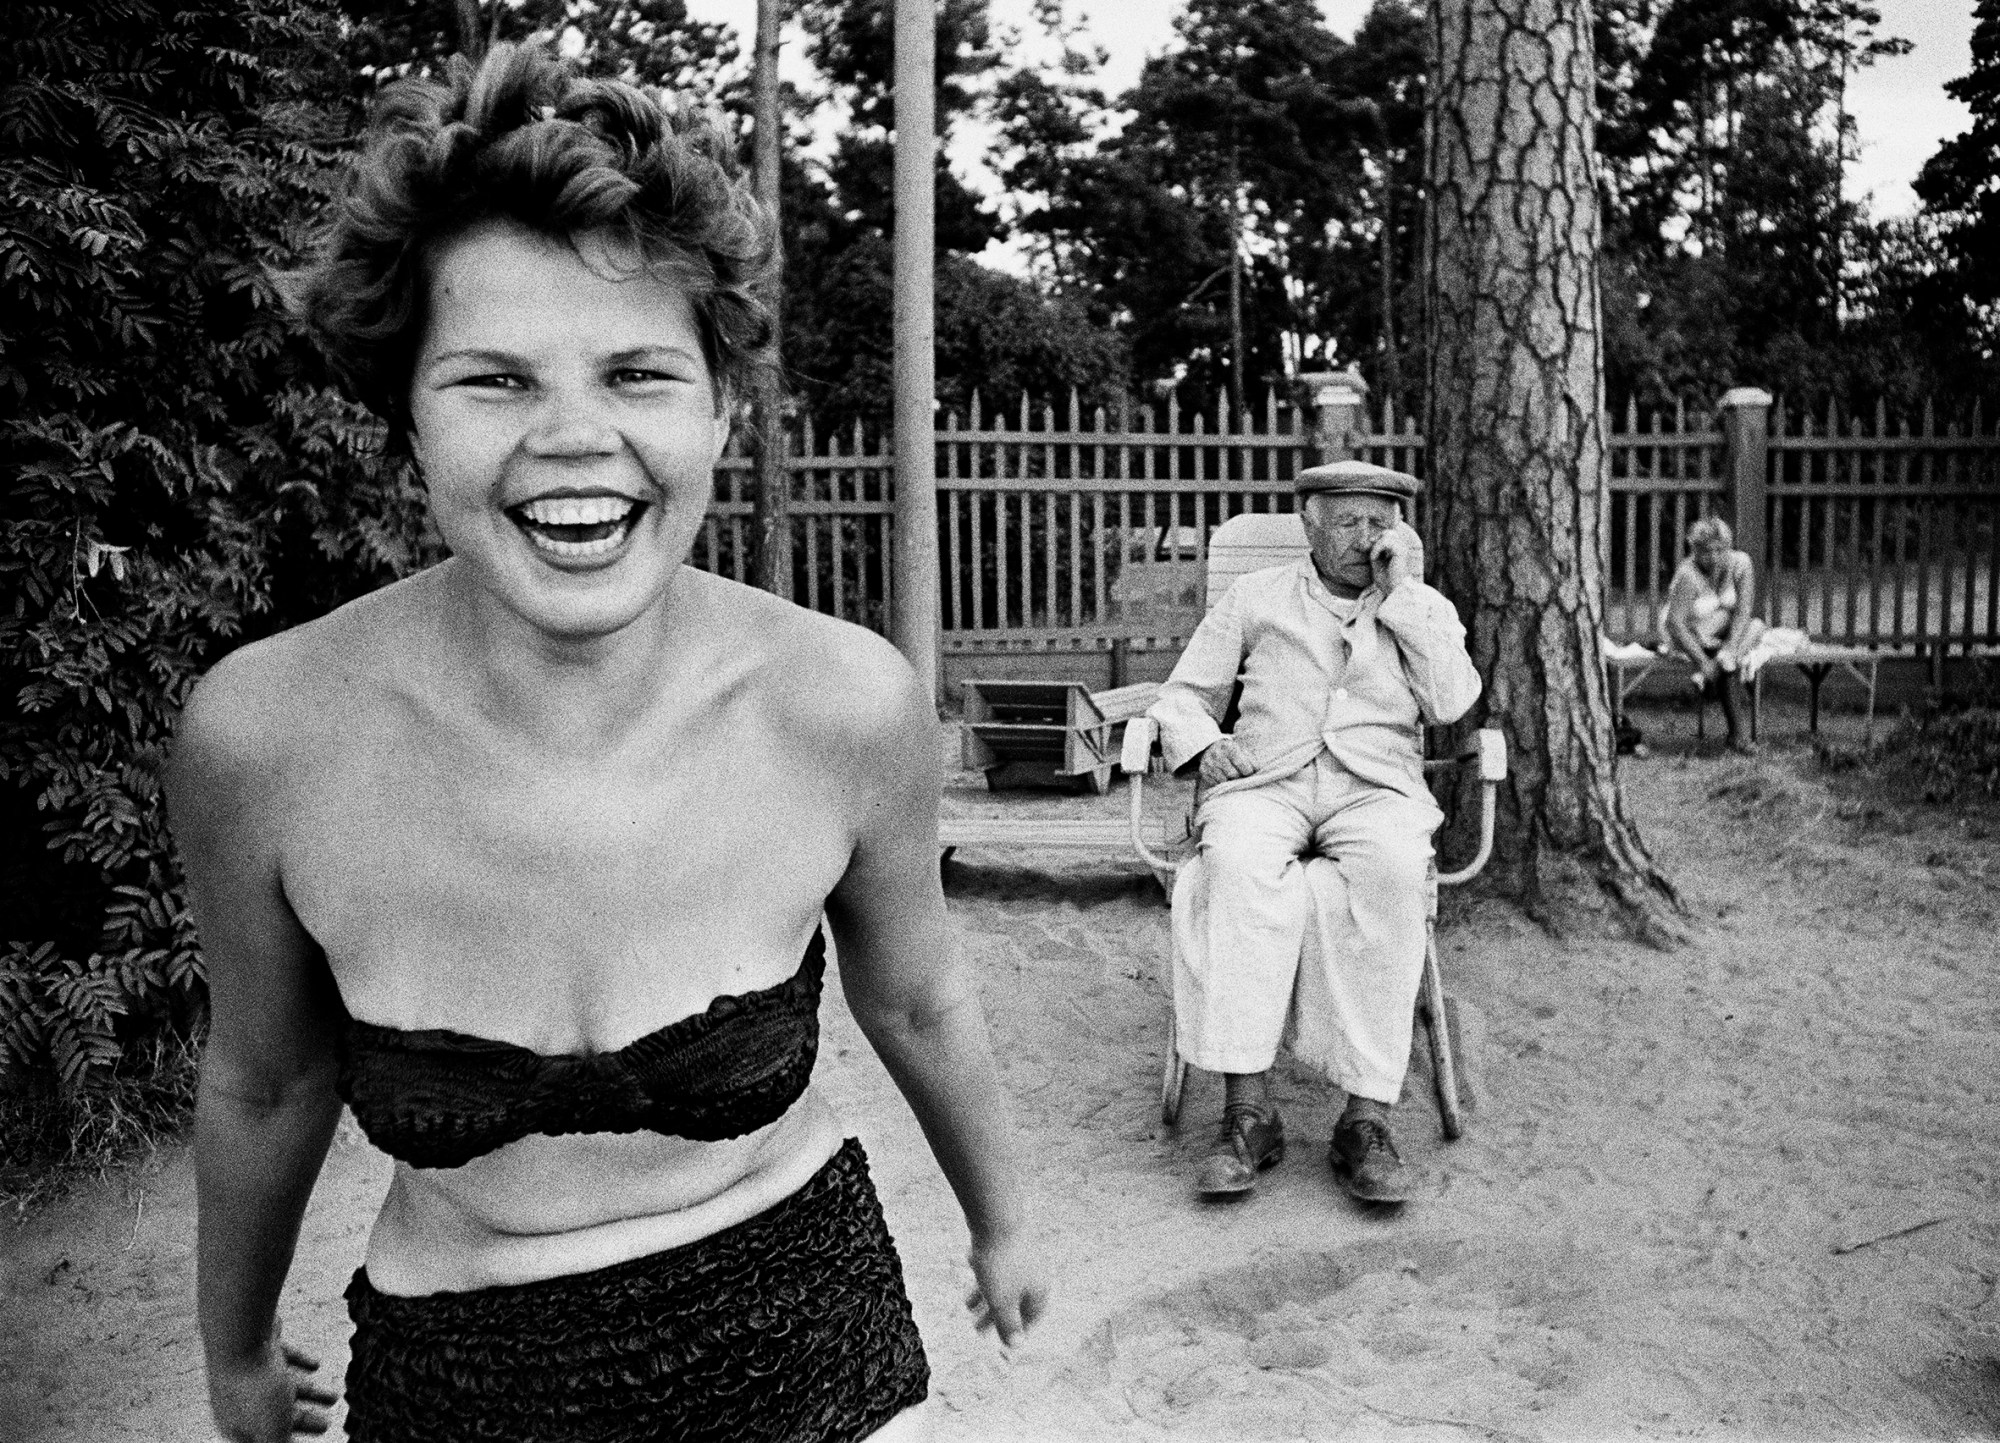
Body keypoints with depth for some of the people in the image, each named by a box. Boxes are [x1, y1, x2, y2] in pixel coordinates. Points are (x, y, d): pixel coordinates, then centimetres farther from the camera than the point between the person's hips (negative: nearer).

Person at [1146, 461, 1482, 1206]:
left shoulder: (1426, 608, 20)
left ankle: (1366, 1117, -32)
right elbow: (1184, 695, 19)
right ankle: (1248, 1109, -34)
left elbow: (1452, 703, 1)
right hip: (1265, 780, 0)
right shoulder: (1254, 597, 21)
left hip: (1379, 787, 0)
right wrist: (1203, 745, -3)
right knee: (1238, 864, -36)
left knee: (1394, 869, -36)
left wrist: (1401, 592, 2)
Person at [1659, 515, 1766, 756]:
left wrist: (1730, 648, -32)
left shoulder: (1740, 563, -15)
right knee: (1729, 666, -28)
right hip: (1687, 637, -5)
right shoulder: (1688, 574, -27)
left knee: (1756, 626, -25)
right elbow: (1675, 622, -30)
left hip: (1723, 633, 5)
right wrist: (1702, 661, -34)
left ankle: (1707, 681, -29)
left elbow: (1744, 610, -19)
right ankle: (1736, 736, -25)